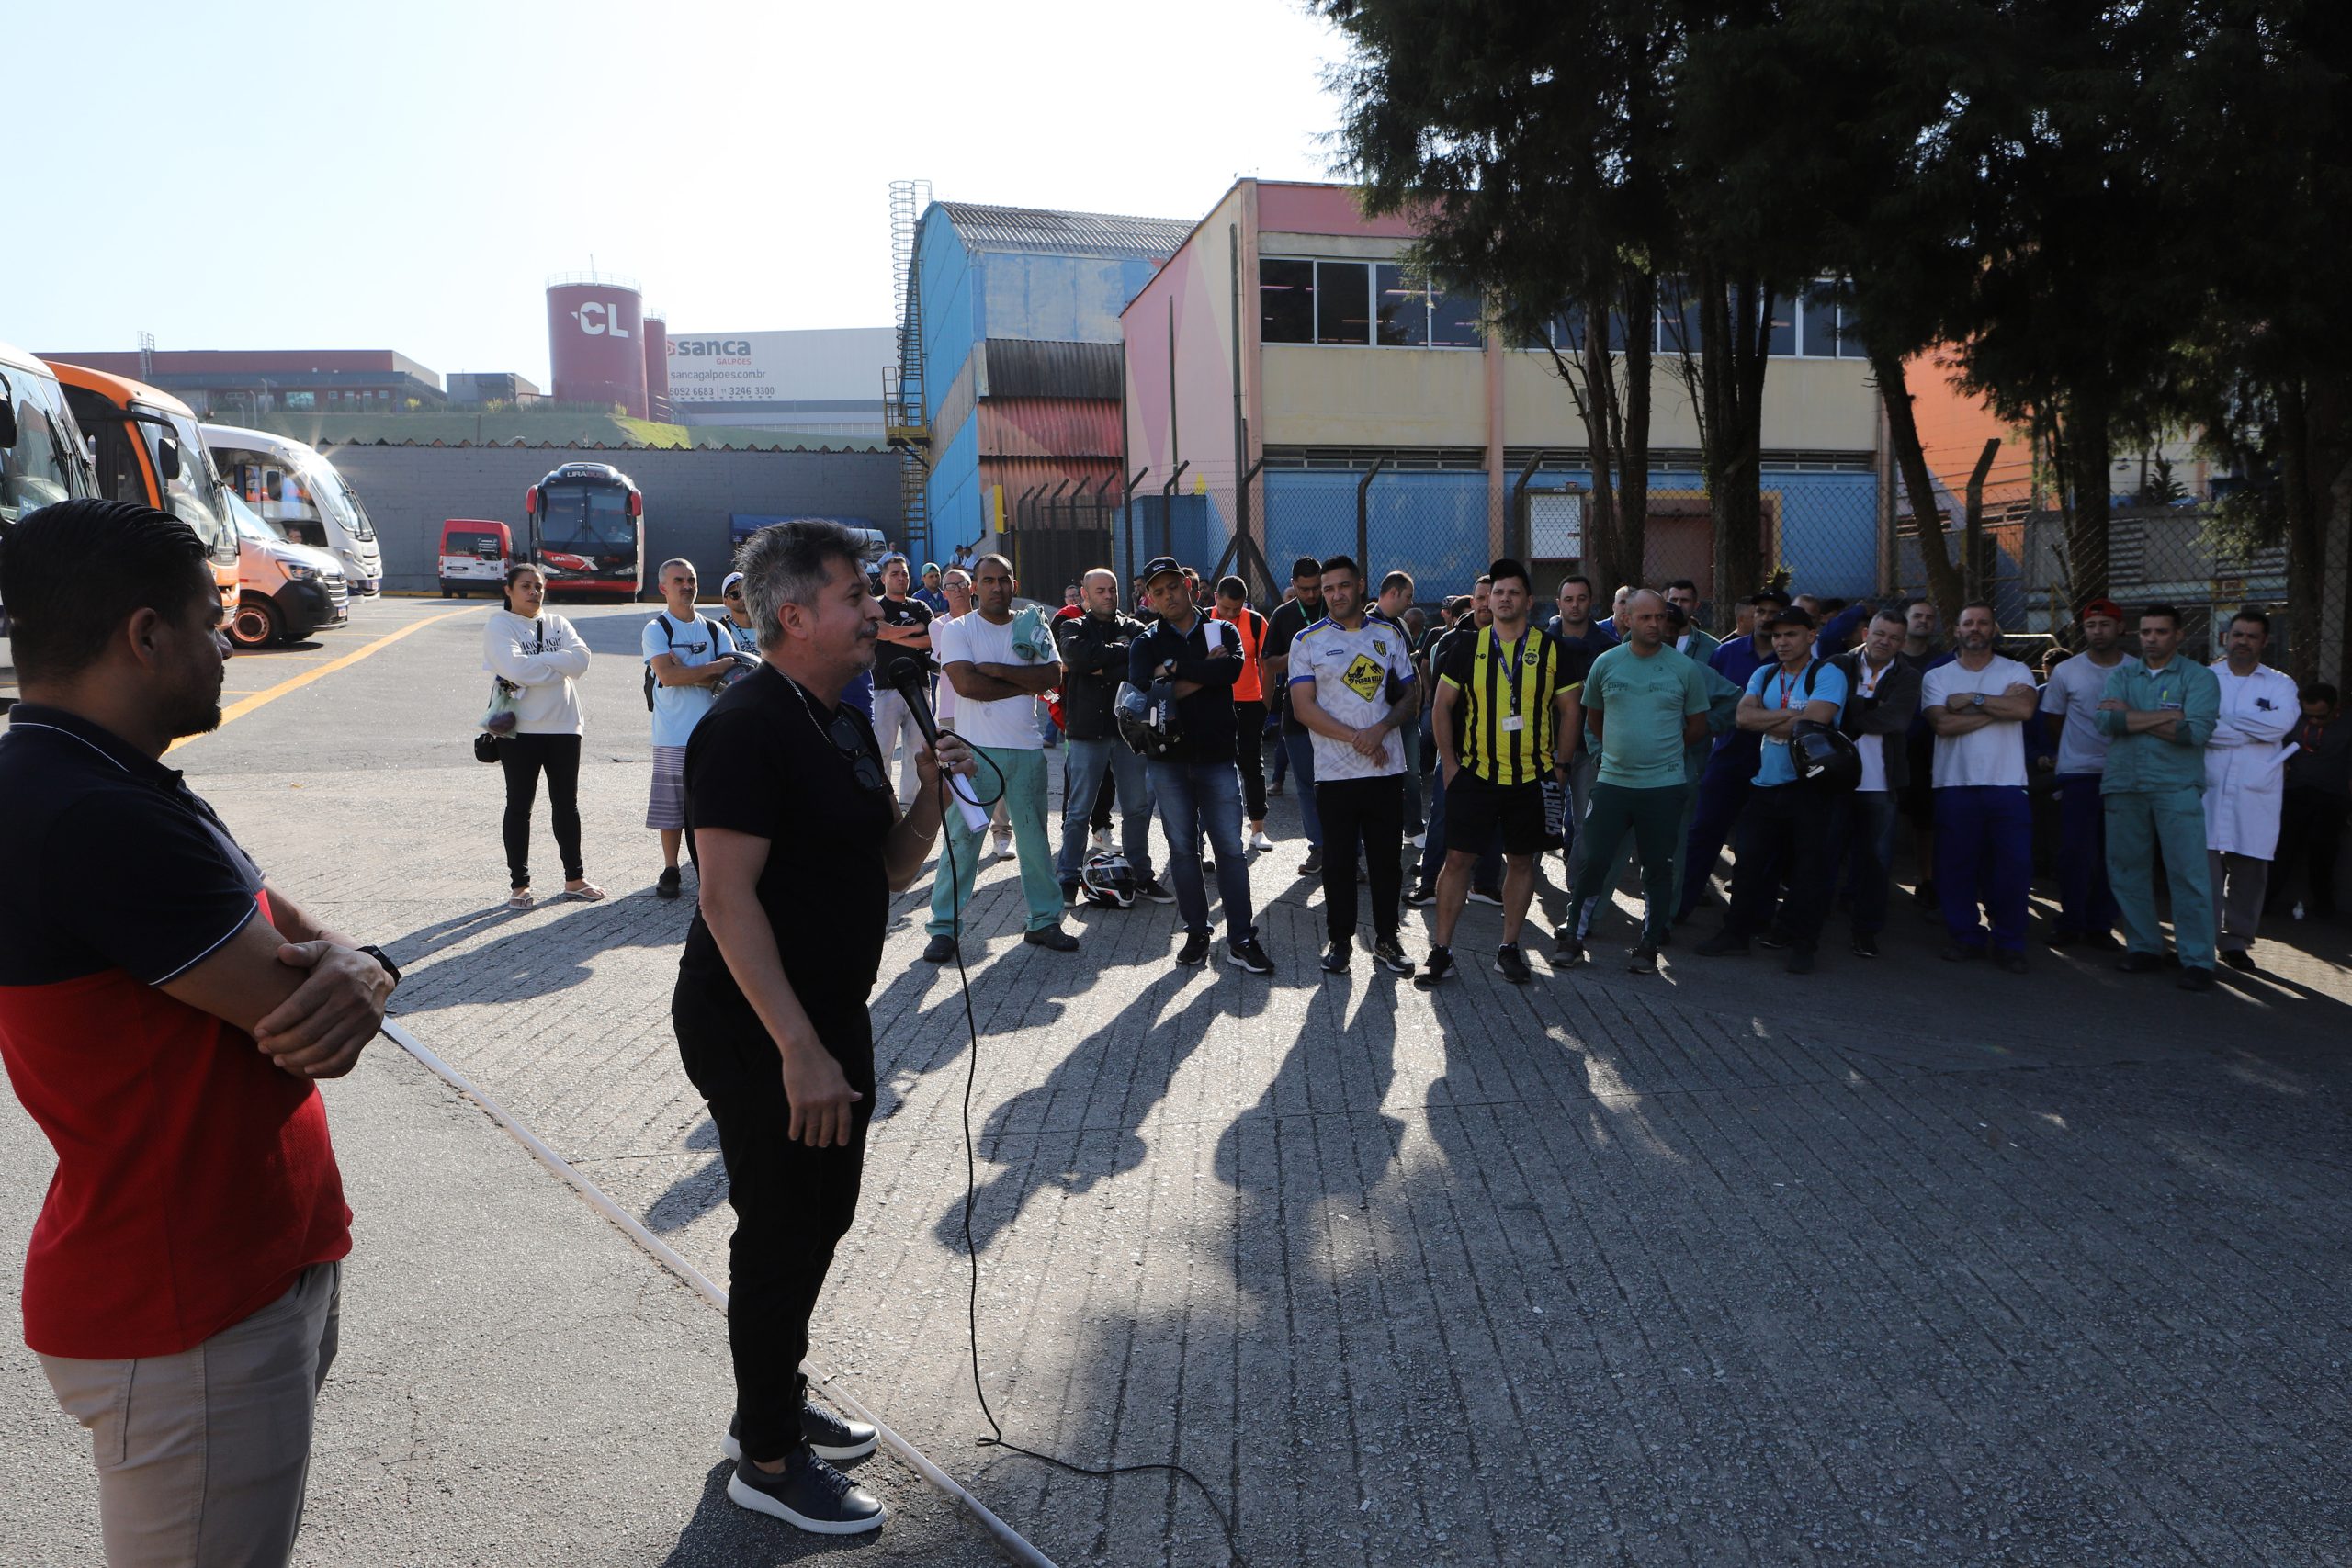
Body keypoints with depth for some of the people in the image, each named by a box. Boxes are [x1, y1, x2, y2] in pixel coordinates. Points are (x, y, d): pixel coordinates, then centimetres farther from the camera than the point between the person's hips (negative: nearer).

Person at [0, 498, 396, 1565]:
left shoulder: (118, 787, 9)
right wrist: (354, 970, -2)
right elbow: (287, 997, -26)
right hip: (191, 1323, -10)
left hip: (256, 1266, 10)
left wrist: (355, 972, -17)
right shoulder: (99, 818, -27)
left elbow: (300, 936, 7)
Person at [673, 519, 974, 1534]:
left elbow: (888, 871, 13)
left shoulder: (846, 725, 10)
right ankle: (768, 1458, 21)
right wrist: (798, 1049, -28)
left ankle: (776, 1404, 38)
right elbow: (727, 894, -26)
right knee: (782, 1232, 3)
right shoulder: (747, 727, -19)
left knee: (823, 1216, 19)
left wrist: (931, 793, -6)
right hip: (759, 1033, -9)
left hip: (830, 1017, 9)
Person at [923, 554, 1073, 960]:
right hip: (975, 749, -3)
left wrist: (998, 670, -13)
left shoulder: (1033, 628, 10)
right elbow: (966, 683, -15)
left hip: (1027, 748, 3)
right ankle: (944, 927, 6)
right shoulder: (957, 630, -1)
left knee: (1035, 837, 9)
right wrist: (1025, 685, -8)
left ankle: (1044, 920, 20)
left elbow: (1053, 676, -5)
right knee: (961, 839, -2)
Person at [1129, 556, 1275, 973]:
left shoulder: (1221, 632, 7)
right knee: (1182, 848, 6)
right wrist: (1205, 671, -15)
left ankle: (1241, 939, 3)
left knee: (1230, 847, -2)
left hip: (1218, 755, -1)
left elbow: (1233, 668, -16)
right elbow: (1142, 689, -15)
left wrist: (1177, 668, -14)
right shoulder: (1146, 643, 6)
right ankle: (1196, 933, 16)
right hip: (1169, 758, 1)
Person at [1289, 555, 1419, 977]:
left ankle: (1386, 940, 18)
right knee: (1338, 861, 4)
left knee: (1388, 858, 6)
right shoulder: (1308, 641, 1)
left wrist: (1381, 728, -10)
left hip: (1388, 767, 2)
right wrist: (1355, 738, -13)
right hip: (1335, 771, -2)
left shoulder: (1389, 635, 9)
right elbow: (1304, 707, -5)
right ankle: (1340, 940, 16)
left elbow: (1408, 696, 10)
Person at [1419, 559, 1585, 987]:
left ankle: (1509, 949, 21)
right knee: (1458, 858, -3)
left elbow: (1569, 710, 8)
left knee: (1521, 861, 8)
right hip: (1475, 773, -1)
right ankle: (1441, 951, 5)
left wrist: (1561, 763, 3)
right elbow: (1443, 705, 6)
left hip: (1530, 776, 1)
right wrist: (1449, 763, 1)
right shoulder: (1467, 646, 2)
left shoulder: (1552, 650, 2)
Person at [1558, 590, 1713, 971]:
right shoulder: (1605, 663, 3)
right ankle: (1573, 935, 14)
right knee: (1593, 860, 1)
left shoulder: (1685, 669, -1)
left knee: (1658, 867, 6)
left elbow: (1698, 727, 9)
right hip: (1612, 781, 1)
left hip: (1664, 785, -1)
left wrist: (1663, 751, 10)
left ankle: (1649, 944, 18)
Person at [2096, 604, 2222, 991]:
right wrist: (2166, 716, -11)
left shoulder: (2198, 677, 2)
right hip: (2123, 786, 4)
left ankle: (2197, 960, 0)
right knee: (2127, 871, 8)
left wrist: (2130, 716, -9)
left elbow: (2195, 731, -14)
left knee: (2189, 874, -5)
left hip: (2176, 787, -3)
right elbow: (2105, 720, -6)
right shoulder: (2120, 675, 11)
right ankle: (2143, 947, 21)